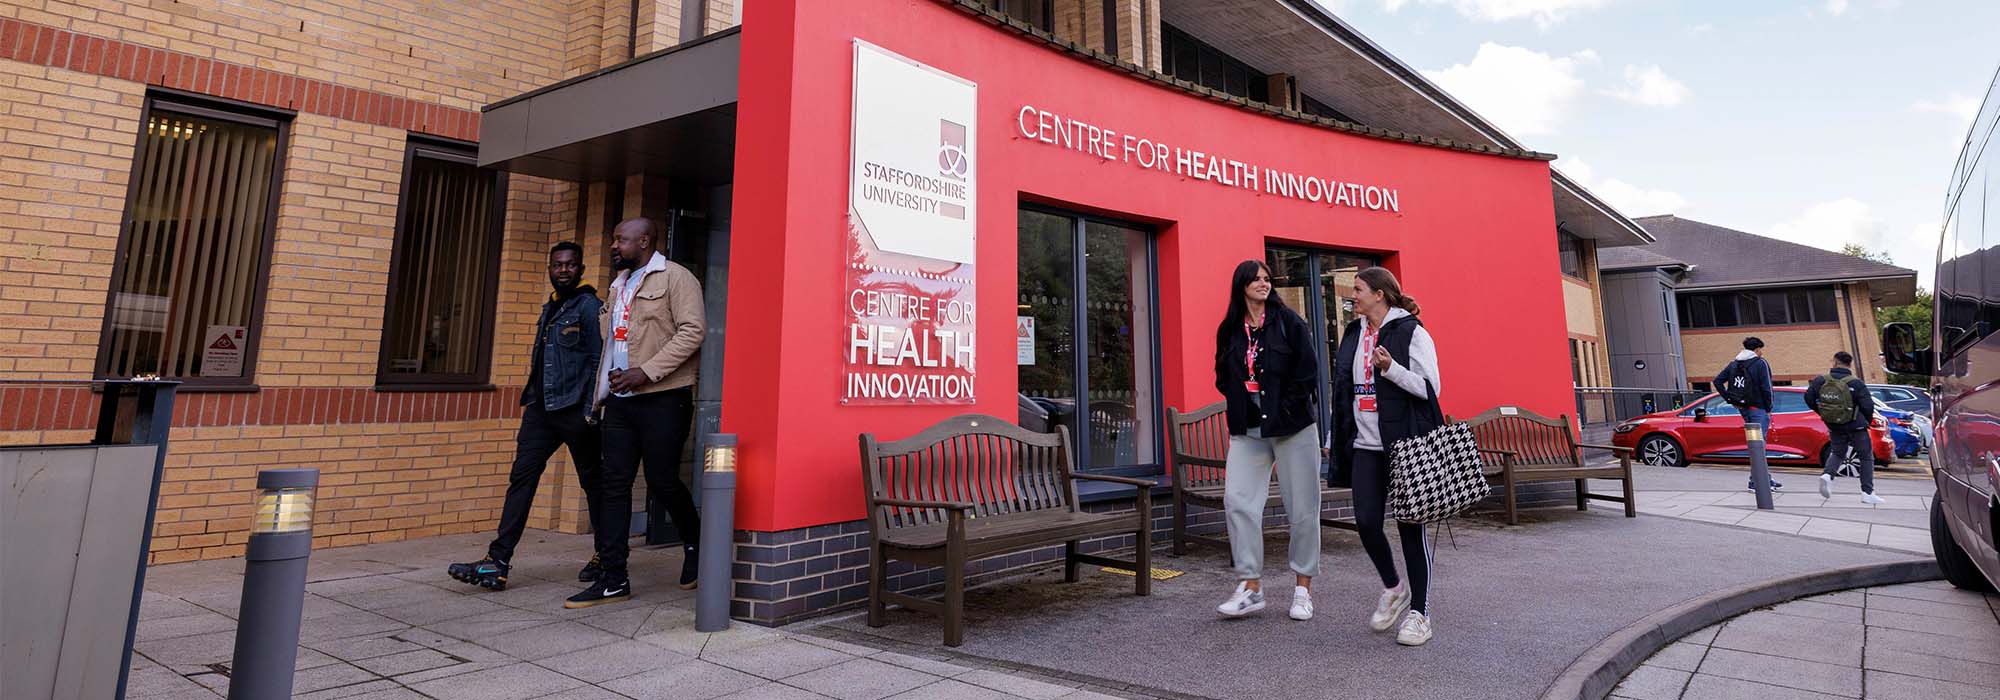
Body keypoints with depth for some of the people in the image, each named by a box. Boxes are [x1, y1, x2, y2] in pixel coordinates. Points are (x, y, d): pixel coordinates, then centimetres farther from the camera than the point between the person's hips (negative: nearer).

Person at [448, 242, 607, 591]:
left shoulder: (589, 306, -6)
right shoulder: (549, 308, 18)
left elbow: (598, 362, -12)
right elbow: (540, 361, 22)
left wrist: (590, 412, -17)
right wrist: (532, 401, 18)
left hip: (575, 409, -7)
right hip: (541, 407, 7)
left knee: (593, 482, 5)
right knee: (522, 476, -1)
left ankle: (604, 555, 19)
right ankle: (498, 563, -1)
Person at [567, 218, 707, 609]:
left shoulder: (674, 277, -5)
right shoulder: (620, 285, 21)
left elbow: (692, 330, -16)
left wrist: (646, 372, -21)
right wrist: (602, 391, 16)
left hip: (662, 398, -7)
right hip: (621, 399, 8)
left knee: (662, 481, -2)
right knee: (615, 484, 4)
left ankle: (694, 544, 25)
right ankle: (614, 579, 9)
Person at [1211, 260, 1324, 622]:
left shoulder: (1288, 321, 0)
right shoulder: (1229, 330, 8)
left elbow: (1308, 371, -4)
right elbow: (1223, 377, 16)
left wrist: (1286, 408, -8)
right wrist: (1241, 405, 1)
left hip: (1292, 426, -2)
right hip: (1247, 430, 3)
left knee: (1302, 508, 3)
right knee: (1237, 500, -9)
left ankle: (1303, 587, 17)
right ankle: (1250, 586, 0)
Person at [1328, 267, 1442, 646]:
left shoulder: (1412, 333, -4)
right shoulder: (1352, 334, 13)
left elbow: (1430, 387, -9)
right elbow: (1342, 389, 18)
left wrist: (1391, 368, -23)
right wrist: (1335, 438, 19)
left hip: (1405, 444, -5)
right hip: (1365, 444, 5)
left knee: (1410, 525, 2)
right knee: (1366, 521, -2)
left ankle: (1419, 613, 14)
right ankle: (1393, 587, 25)